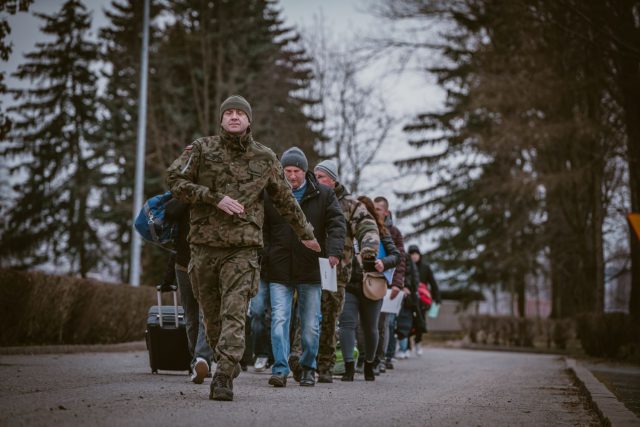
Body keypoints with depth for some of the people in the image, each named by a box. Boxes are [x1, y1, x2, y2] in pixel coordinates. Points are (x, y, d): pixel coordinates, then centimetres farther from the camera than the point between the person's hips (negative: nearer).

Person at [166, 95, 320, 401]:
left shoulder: (265, 159, 8)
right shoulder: (202, 149, 5)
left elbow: (285, 200, 20)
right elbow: (175, 180, -4)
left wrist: (305, 233, 28)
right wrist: (216, 198, -13)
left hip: (242, 249, -1)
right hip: (204, 245, 1)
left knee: (234, 313, -13)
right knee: (211, 315, 9)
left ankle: (223, 379, -15)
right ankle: (229, 364, 29)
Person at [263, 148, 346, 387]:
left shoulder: (323, 195, 5)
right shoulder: (270, 196, 6)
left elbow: (337, 224, -2)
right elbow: (262, 230, 11)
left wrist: (334, 252, -16)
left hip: (310, 270, 0)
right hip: (279, 270, 0)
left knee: (310, 324, 7)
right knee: (279, 320, -8)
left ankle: (307, 368, 23)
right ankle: (280, 369, -4)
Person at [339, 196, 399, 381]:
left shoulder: (380, 232, 5)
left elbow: (396, 255, 4)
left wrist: (384, 262, -16)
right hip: (348, 285, -1)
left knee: (370, 328, 11)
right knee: (347, 324, -12)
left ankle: (369, 365, 29)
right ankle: (349, 366, -14)